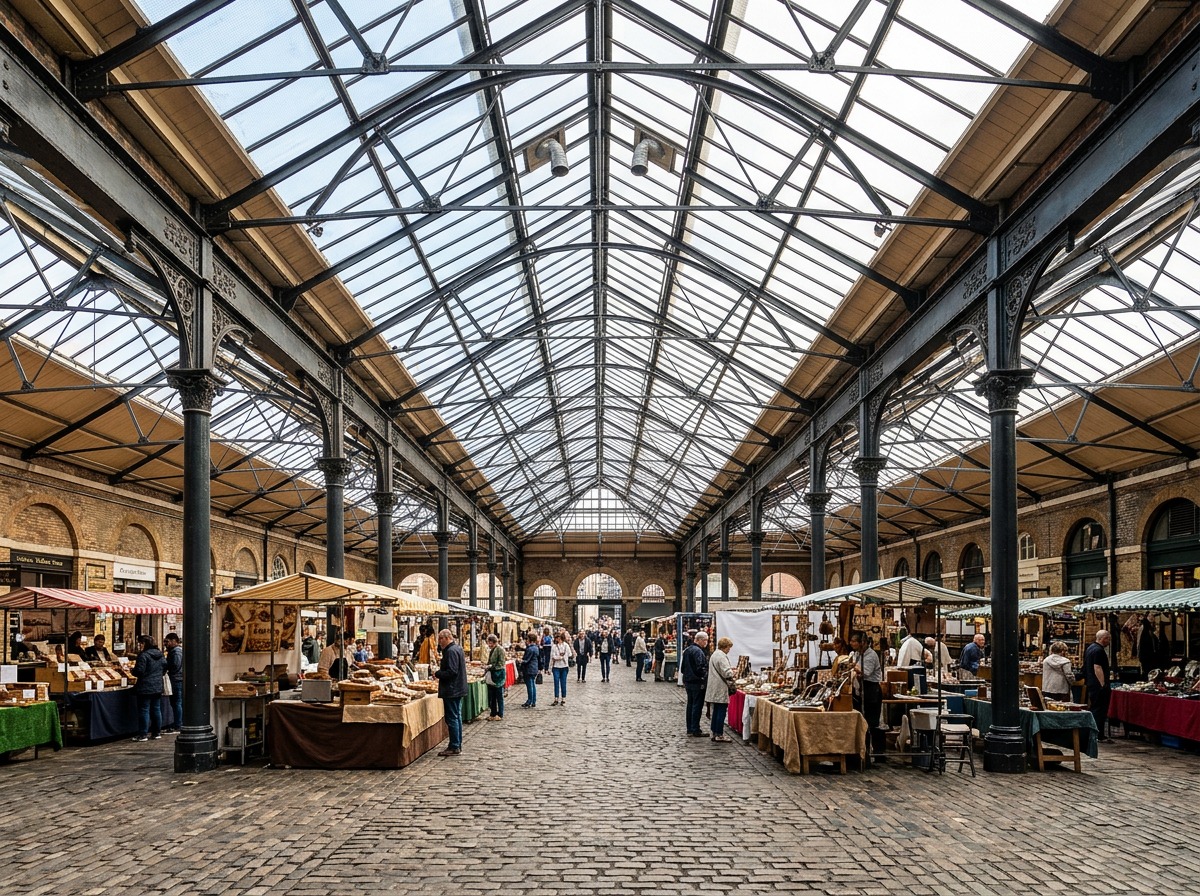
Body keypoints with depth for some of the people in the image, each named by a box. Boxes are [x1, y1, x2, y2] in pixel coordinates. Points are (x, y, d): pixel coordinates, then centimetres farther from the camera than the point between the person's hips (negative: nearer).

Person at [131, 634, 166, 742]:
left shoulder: (143, 655, -15)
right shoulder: (160, 655, 9)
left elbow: (139, 671, -19)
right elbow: (165, 667, 16)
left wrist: (133, 670, 2)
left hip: (145, 688, -7)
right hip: (158, 687, 7)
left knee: (144, 710, -2)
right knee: (156, 709, 13)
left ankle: (143, 734, 0)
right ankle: (157, 732, 17)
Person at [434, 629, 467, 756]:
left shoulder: (451, 651, -18)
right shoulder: (458, 648, 14)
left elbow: (451, 671, -24)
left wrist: (437, 674, -13)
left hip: (451, 690, -11)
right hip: (458, 689, 11)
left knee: (452, 719, -6)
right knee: (457, 717, 14)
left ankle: (454, 747, -3)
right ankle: (458, 745, 20)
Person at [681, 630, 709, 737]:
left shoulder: (687, 650, 14)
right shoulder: (698, 651, -17)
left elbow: (682, 667, 19)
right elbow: (700, 668, -24)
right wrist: (705, 676, -10)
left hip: (688, 681, 9)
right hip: (697, 683, -9)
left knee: (690, 705, 13)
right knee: (697, 706, -3)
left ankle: (690, 730, 18)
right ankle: (695, 730, -1)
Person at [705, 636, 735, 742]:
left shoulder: (714, 654, 15)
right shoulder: (722, 656, -17)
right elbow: (727, 673, -23)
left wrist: (729, 669, 14)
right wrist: (732, 673, -3)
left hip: (715, 689, 10)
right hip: (720, 689, -10)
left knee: (716, 711, 14)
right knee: (722, 711, -5)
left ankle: (715, 733, 19)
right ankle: (719, 735, -3)